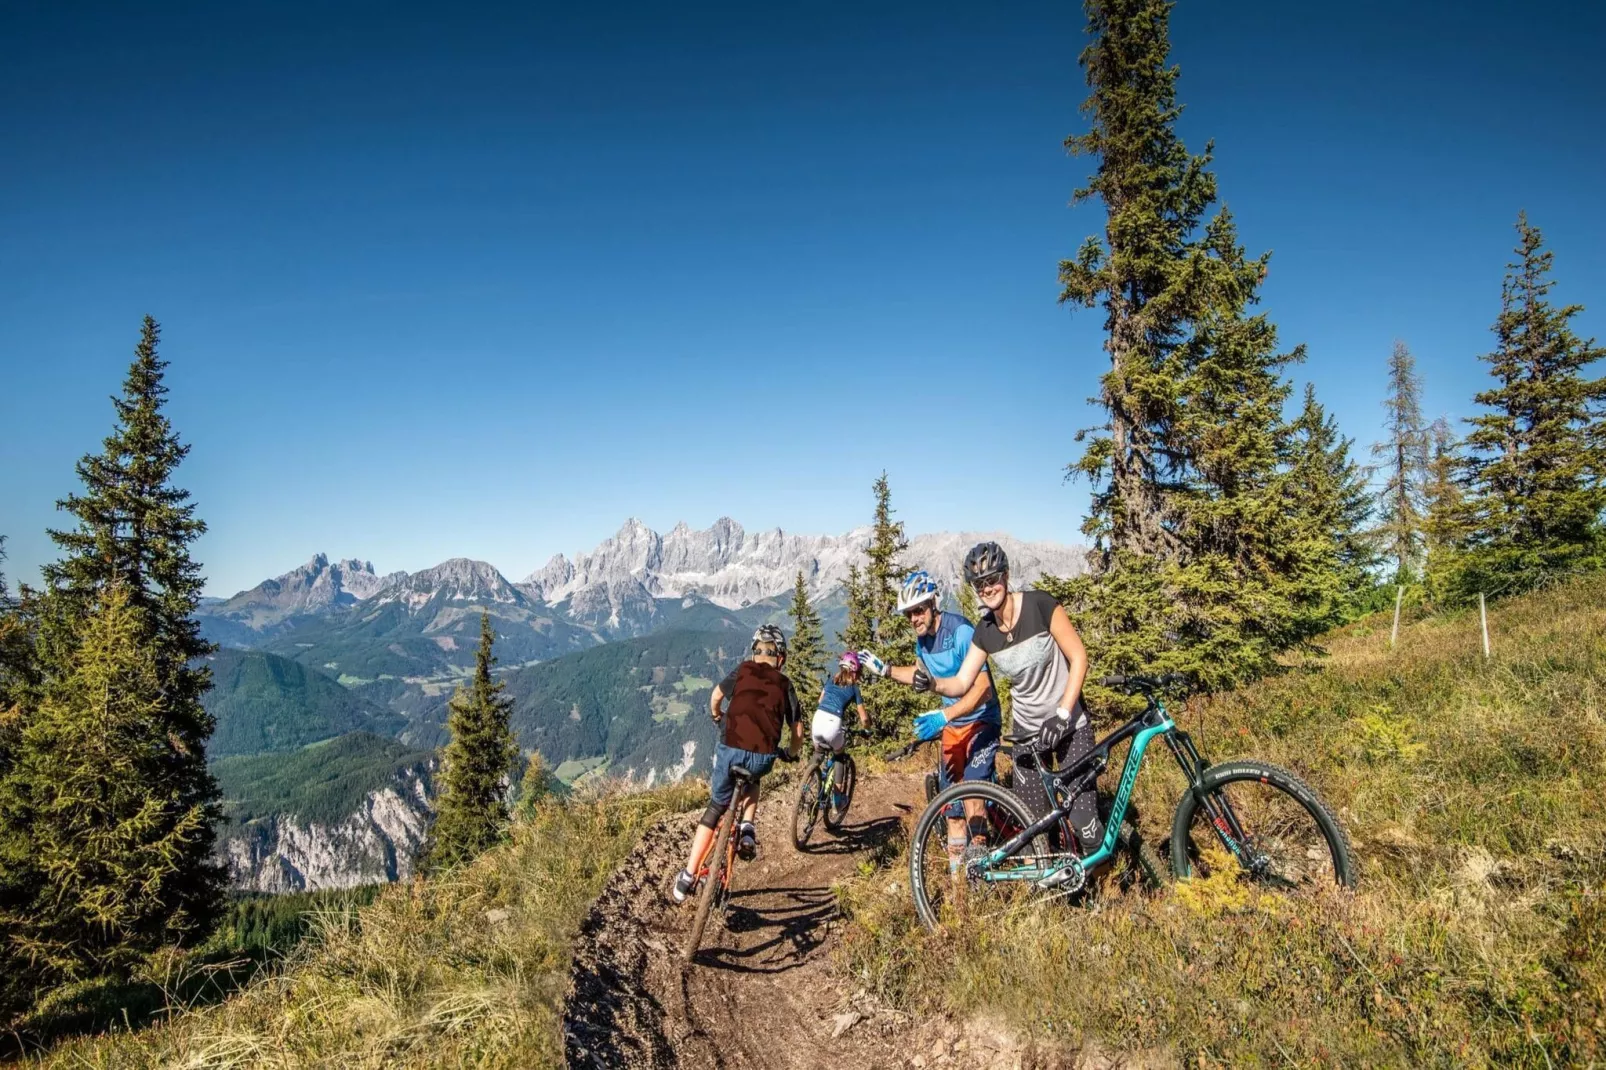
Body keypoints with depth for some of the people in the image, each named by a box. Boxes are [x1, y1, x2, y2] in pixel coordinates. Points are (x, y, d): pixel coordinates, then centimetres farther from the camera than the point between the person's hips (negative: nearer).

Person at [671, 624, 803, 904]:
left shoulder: (742, 671, 12)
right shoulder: (785, 685, 13)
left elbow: (716, 697, 27)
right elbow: (798, 732, 13)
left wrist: (716, 716, 49)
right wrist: (790, 754, 34)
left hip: (731, 750, 0)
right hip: (764, 758, 1)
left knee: (715, 808, 19)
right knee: (752, 780, 36)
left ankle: (688, 877, 17)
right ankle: (748, 829, 14)